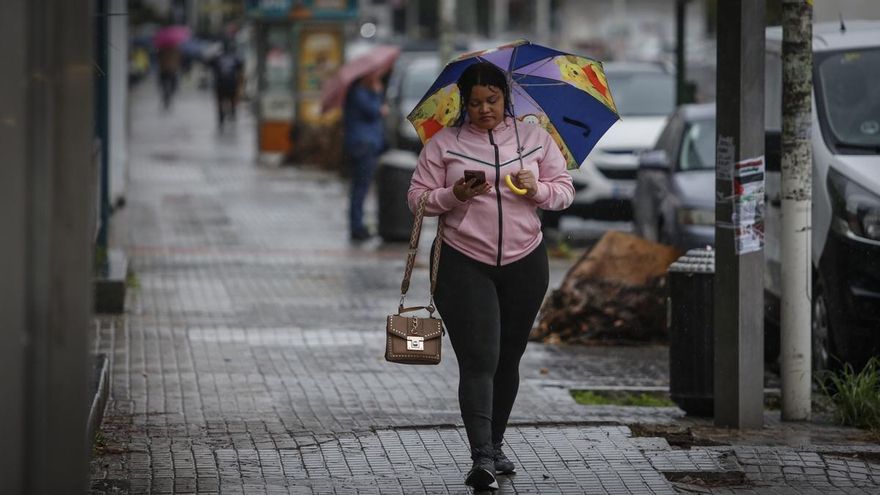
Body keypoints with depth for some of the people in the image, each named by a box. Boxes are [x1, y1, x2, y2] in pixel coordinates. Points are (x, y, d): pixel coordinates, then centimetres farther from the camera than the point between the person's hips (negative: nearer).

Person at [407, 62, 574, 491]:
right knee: (478, 360, -13)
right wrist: (454, 195, -17)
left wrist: (538, 190, -13)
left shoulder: (534, 138, 8)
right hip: (464, 264, -3)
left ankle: (495, 445, 25)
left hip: (524, 263, 3)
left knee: (508, 359, 11)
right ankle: (482, 458, -19)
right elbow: (417, 198, 2)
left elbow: (565, 190, 9)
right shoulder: (443, 144, 3)